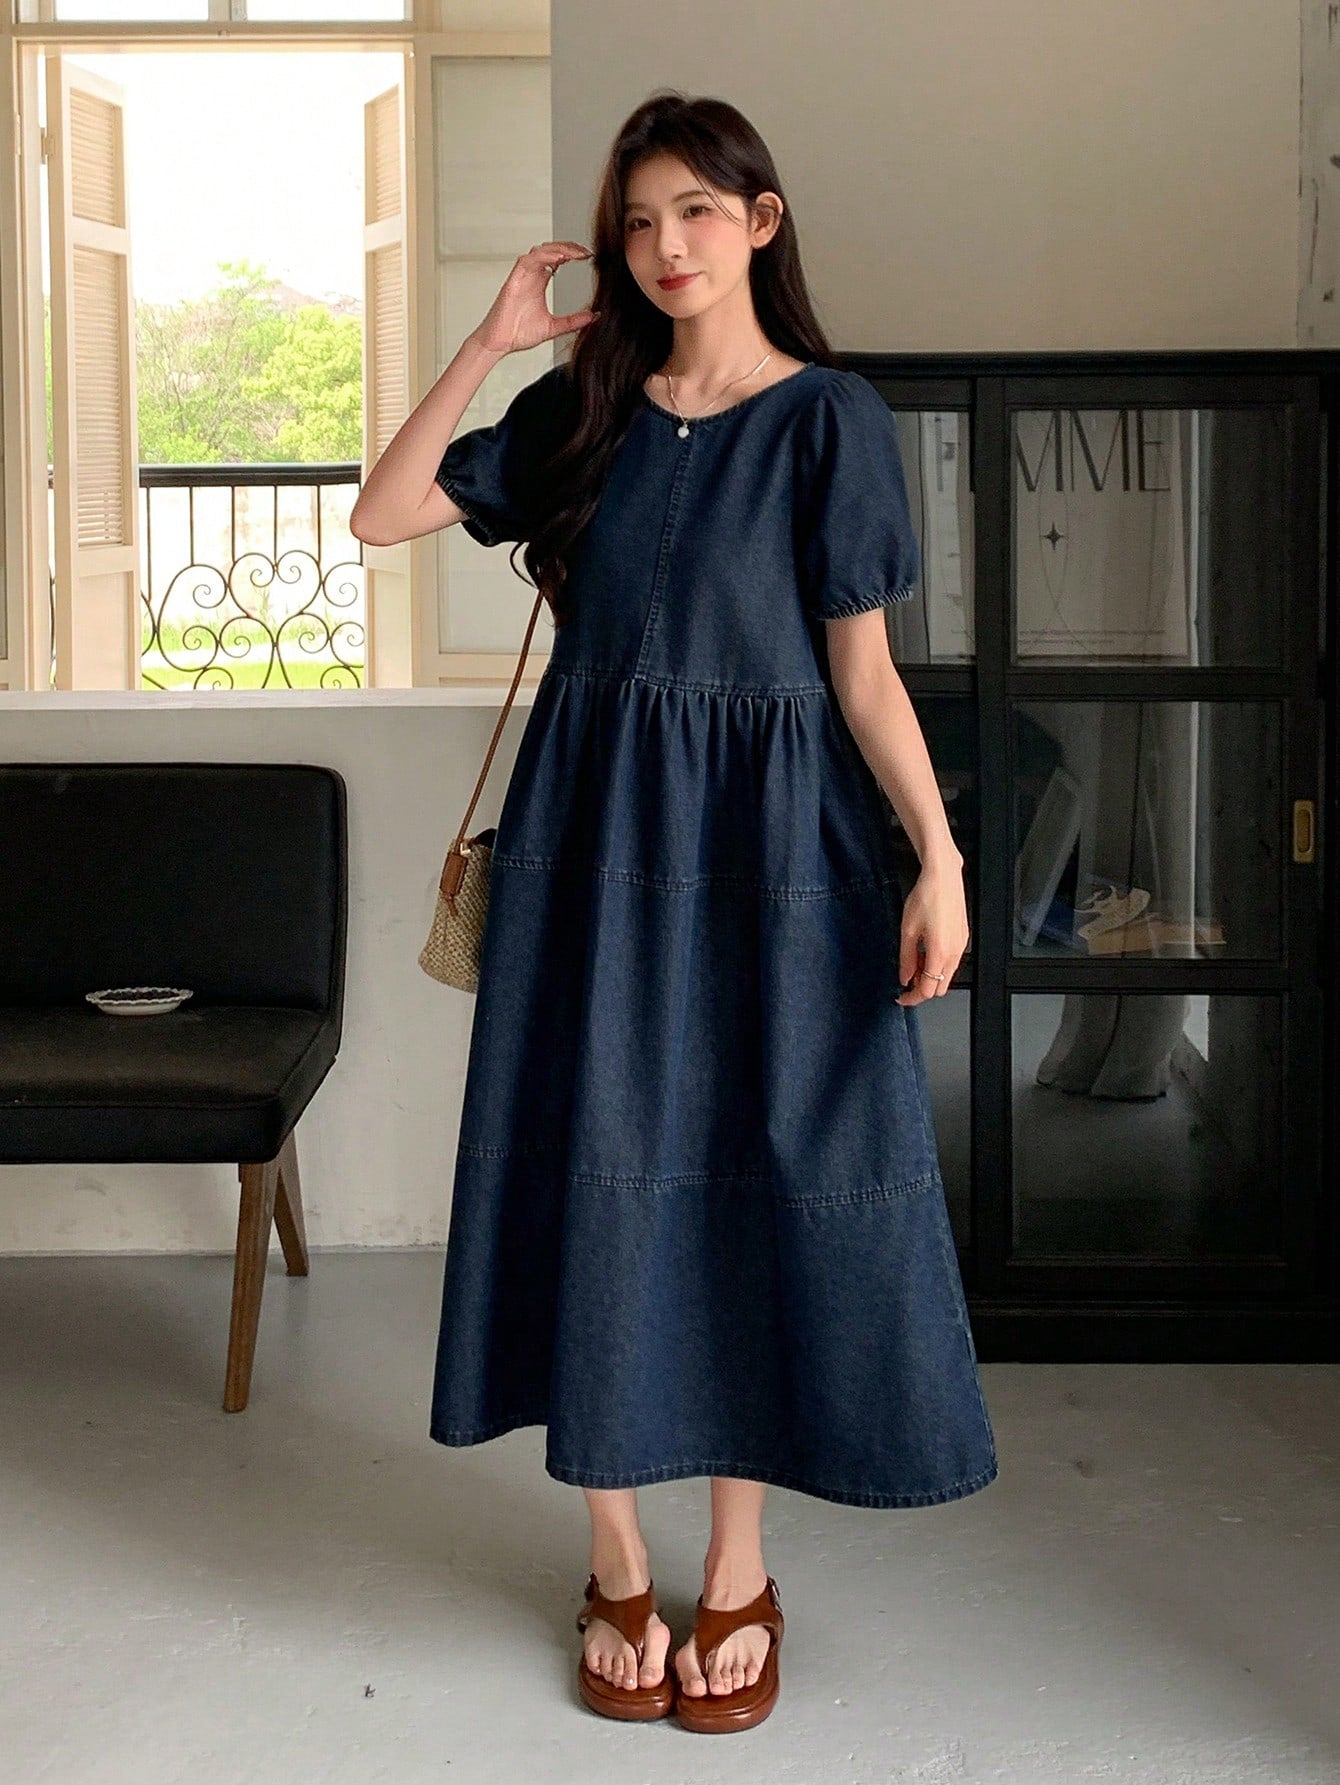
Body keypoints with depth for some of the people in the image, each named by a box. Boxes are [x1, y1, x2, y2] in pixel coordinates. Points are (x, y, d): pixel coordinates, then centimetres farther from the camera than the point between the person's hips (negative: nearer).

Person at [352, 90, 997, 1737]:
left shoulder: (830, 416, -1)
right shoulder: (581, 410, 9)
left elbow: (864, 669, -4)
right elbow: (383, 513, 5)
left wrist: (938, 860, -13)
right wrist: (490, 345, 0)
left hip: (766, 843, -3)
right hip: (592, 836, 3)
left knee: (752, 1181, 2)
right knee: (599, 1177, 4)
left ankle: (738, 1573, 18)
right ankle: (615, 1569, 18)